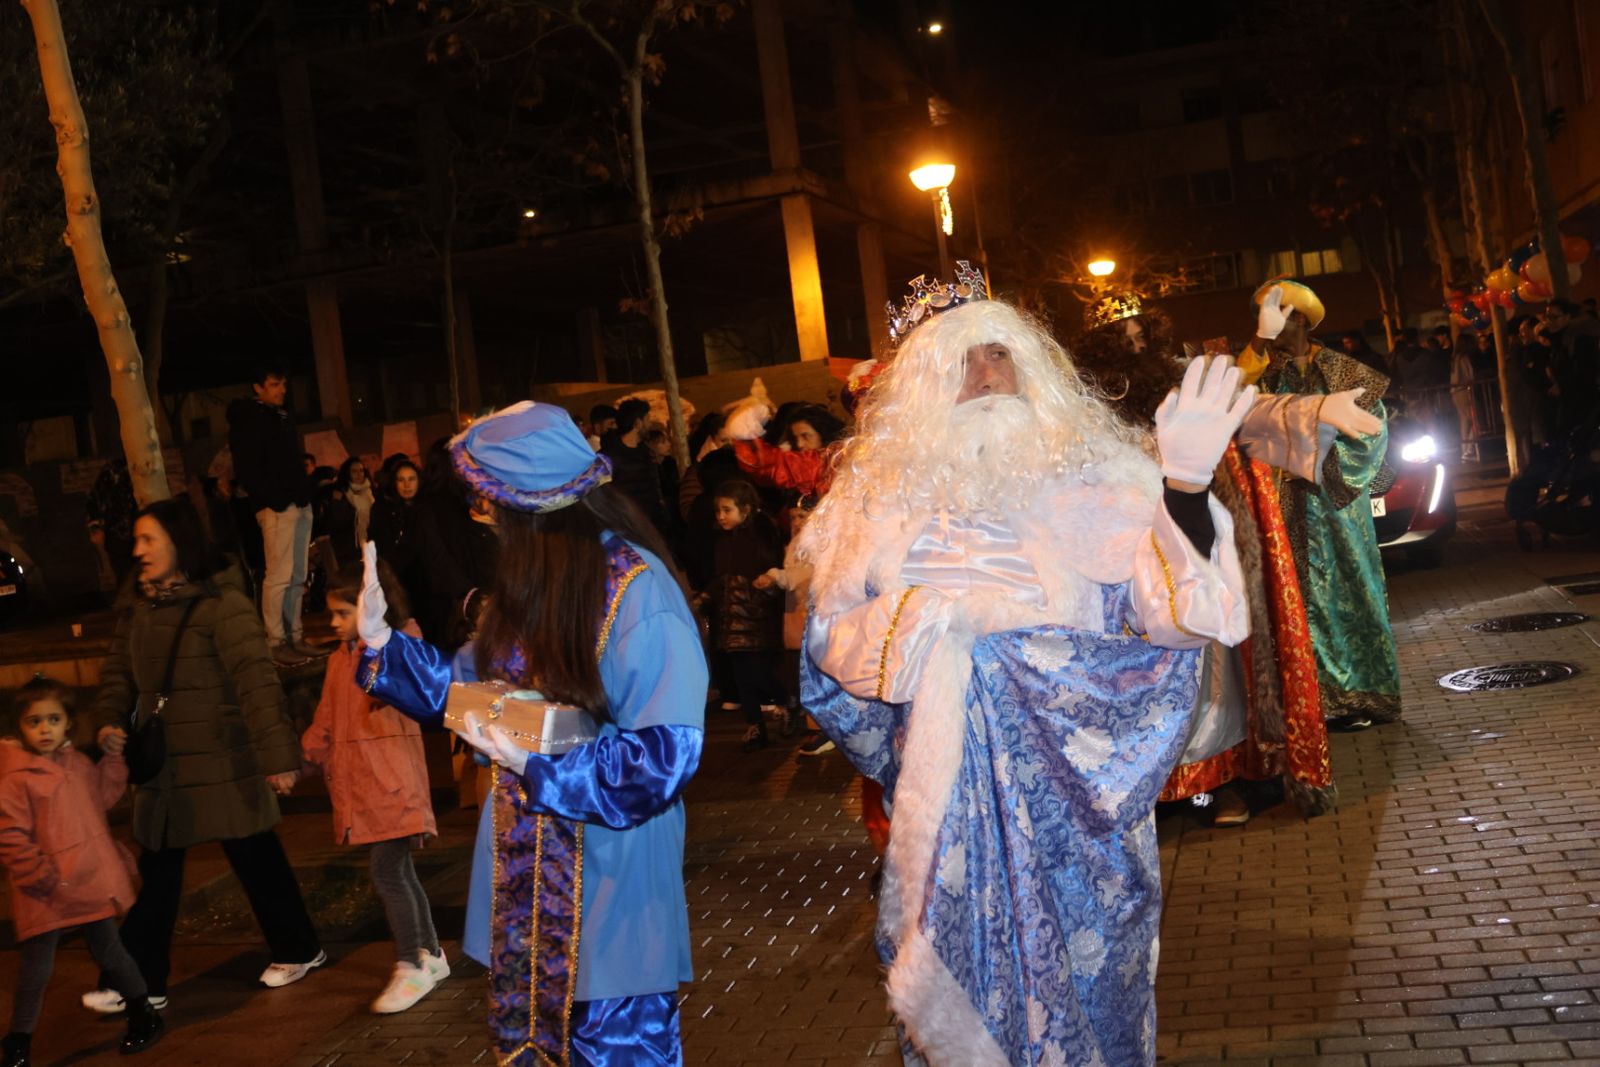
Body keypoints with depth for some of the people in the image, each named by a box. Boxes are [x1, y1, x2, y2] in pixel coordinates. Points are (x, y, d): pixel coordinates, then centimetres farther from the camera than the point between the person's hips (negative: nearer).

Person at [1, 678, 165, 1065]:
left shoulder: (78, 763, 5)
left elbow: (103, 797, 18)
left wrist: (113, 757, 7)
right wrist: (42, 877, -18)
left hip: (91, 883, 5)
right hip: (45, 897, -5)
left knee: (109, 952, 17)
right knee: (34, 972, 3)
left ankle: (145, 1016, 32)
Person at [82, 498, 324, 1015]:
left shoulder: (222, 605, -15)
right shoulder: (137, 612, 8)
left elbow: (257, 682, -21)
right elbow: (119, 674, 15)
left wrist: (277, 756, -26)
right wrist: (109, 722, -6)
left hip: (224, 766, -7)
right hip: (162, 768, 7)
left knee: (256, 859, 8)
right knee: (154, 875, 10)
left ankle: (298, 951, 27)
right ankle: (140, 981, 19)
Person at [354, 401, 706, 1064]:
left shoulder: (636, 590, -20)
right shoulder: (531, 580, 6)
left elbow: (667, 753, -24)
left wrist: (536, 768, -24)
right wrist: (381, 642, 3)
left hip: (611, 874, -8)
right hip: (528, 871, 8)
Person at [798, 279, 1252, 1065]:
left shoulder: (1089, 480, -3)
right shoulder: (886, 497, 3)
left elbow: (1177, 615, -14)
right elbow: (832, 641, 1)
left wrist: (1185, 483, -28)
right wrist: (928, 615, -17)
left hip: (1079, 795, -1)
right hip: (949, 807, 1)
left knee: (1083, 989, 9)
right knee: (965, 982, 11)